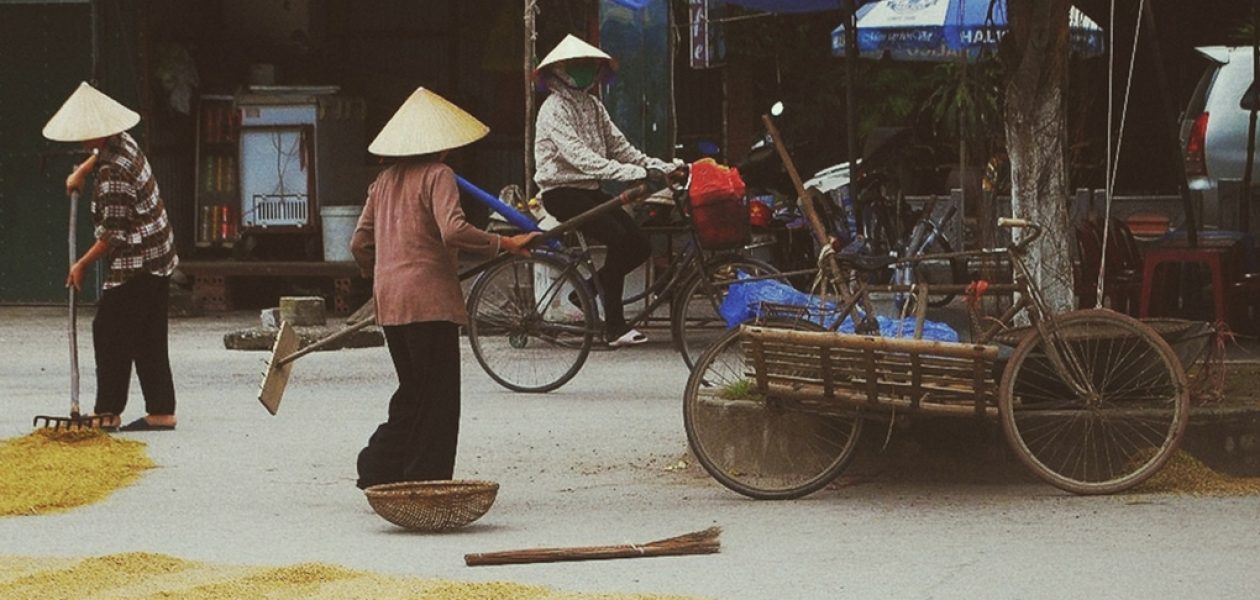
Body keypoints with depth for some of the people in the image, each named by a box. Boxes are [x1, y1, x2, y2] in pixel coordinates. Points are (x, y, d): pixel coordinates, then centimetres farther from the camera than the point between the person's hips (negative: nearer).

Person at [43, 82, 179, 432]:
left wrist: (82, 265, -11)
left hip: (135, 266, -10)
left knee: (110, 333, -2)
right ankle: (160, 412, 13)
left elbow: (113, 235, -21)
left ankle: (107, 412, 1)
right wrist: (83, 170, 22)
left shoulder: (112, 175, -24)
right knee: (148, 339, 11)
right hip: (158, 259, 10)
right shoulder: (124, 142, 4)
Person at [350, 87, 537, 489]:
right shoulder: (437, 176, -8)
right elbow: (453, 231, -23)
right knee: (439, 398, -1)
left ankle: (379, 469, 11)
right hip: (429, 298, -8)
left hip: (390, 303, 8)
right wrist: (505, 244, -18)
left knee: (413, 393, 17)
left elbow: (360, 243, 16)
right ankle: (427, 483, -1)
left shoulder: (385, 180, 14)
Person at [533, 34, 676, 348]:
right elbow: (580, 157, -25)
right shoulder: (554, 109, -13)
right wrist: (638, 173, -33)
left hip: (589, 190, 8)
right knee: (619, 238, -27)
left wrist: (663, 167, -7)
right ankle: (614, 327, -23)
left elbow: (619, 146, 8)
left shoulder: (592, 105, 14)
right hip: (561, 192, -8)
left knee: (640, 246, -9)